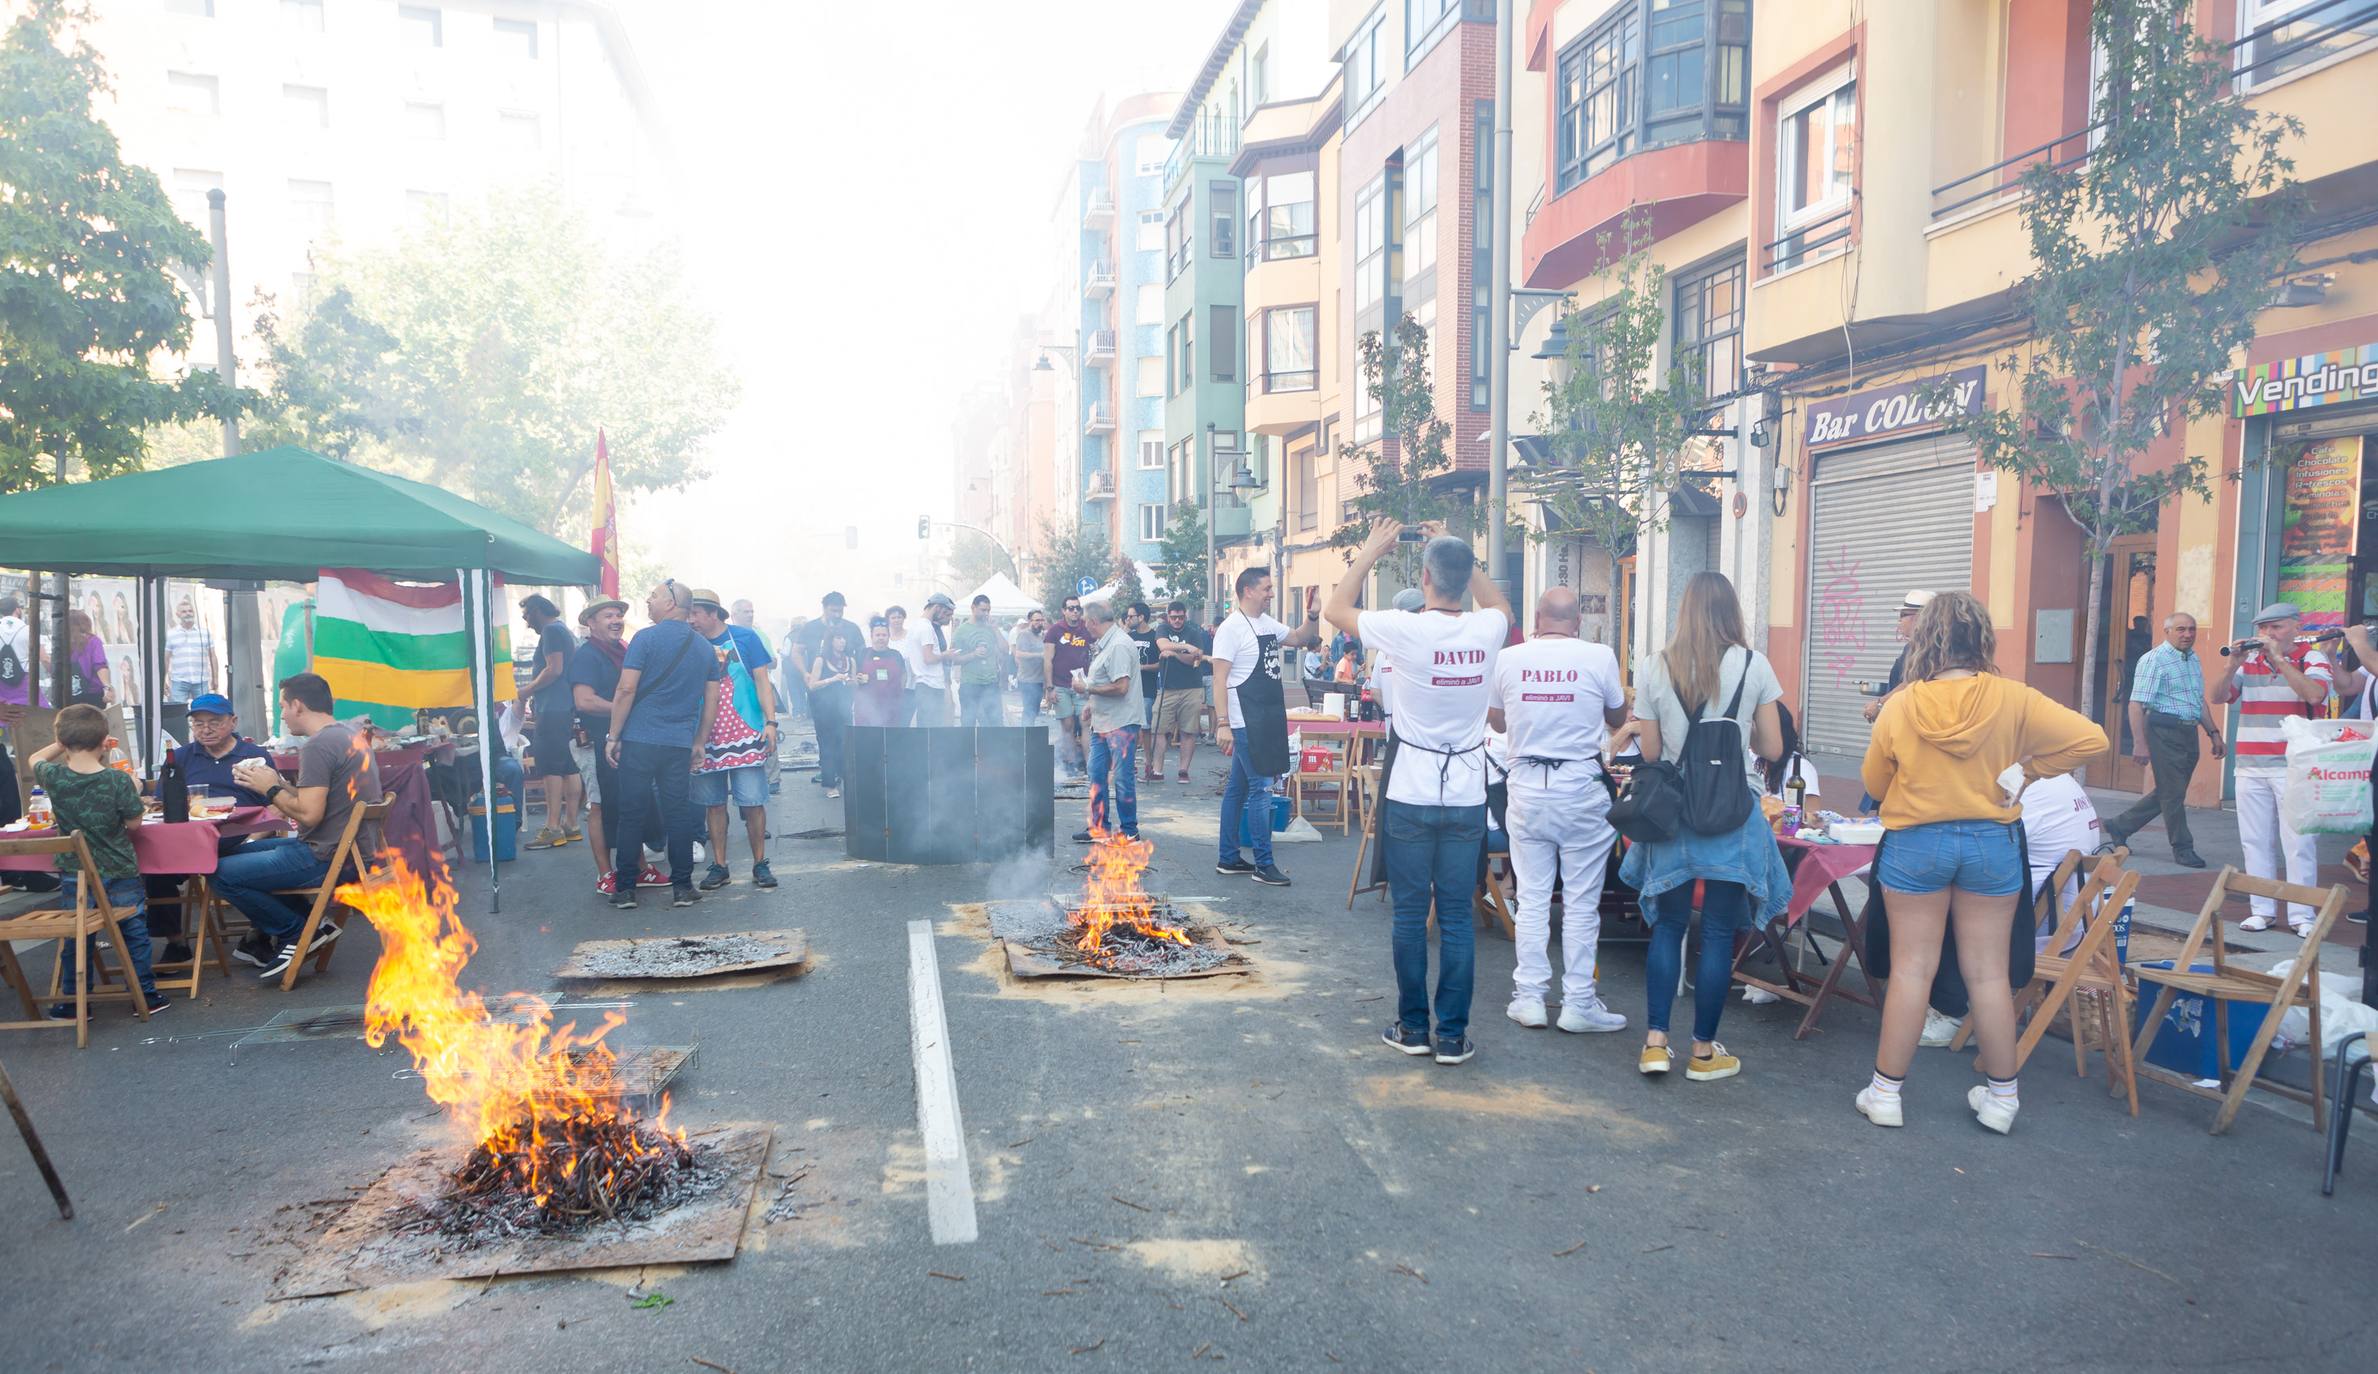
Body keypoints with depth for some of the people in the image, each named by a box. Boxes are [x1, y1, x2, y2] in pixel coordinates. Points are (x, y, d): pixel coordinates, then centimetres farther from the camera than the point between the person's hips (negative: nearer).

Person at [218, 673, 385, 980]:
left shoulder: (318, 746, -18)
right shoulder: (348, 734, 13)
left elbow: (309, 814, -24)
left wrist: (270, 789, -9)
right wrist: (278, 784, 11)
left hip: (329, 858, -11)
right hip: (353, 849, 11)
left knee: (222, 872, -8)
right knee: (246, 851, 25)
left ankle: (300, 932, 2)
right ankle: (265, 939, 23)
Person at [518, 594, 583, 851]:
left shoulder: (551, 630, -9)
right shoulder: (566, 631, 21)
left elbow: (554, 669, -19)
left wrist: (528, 690, -8)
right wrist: (536, 698, 25)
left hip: (553, 710, -10)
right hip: (567, 709, 10)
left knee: (550, 768, -10)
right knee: (568, 767, 9)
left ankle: (553, 829, -12)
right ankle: (571, 825, 12)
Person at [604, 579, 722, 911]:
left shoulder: (646, 638, -5)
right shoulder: (704, 647, 10)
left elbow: (626, 690, -10)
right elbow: (712, 701, 11)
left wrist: (613, 737, -4)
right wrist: (699, 742, 18)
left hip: (640, 741, -3)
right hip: (680, 745, 4)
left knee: (632, 814, 3)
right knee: (679, 814, 7)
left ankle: (625, 889, 8)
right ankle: (682, 887, 9)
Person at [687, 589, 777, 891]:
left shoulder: (745, 638, 0)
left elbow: (762, 681, 0)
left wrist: (770, 722, -9)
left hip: (745, 736, -3)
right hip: (707, 740, 3)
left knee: (753, 801, -3)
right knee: (713, 803, 7)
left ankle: (760, 864, 8)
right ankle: (719, 866, 16)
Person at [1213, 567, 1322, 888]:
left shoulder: (1268, 623, 11)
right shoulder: (1231, 628, -13)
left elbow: (1299, 639, 24)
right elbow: (1219, 680, -17)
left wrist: (1312, 615, 5)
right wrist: (1222, 724, -23)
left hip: (1268, 720, 9)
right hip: (1246, 723, -9)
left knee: (1237, 789, 14)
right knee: (1260, 788, -7)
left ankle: (1228, 858, 22)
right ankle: (1264, 865, -1)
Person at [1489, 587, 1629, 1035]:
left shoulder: (1508, 659, -1)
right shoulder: (1599, 657, -7)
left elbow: (1496, 720, 15)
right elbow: (1618, 718, 10)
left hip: (1526, 788, 2)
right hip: (1582, 790, -2)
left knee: (1531, 898, 10)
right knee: (1581, 902, 5)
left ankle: (1529, 997, 14)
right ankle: (1578, 1003, 11)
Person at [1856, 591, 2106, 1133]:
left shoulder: (1900, 706, -11)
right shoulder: (2014, 700, -9)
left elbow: (1874, 783, 1)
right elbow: (2090, 739, -8)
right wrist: (2028, 769, 1)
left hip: (1915, 843, -1)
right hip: (1990, 843, 1)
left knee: (1911, 970, 6)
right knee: (1988, 972, 11)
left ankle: (1886, 1092, 12)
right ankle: (2001, 1096, 22)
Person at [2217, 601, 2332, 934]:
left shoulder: (2312, 659, 0)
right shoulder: (2249, 661, 11)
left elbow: (2314, 695, -19)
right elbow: (2218, 697, 3)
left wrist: (2278, 659, -18)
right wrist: (2233, 665, -12)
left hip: (2293, 766, -4)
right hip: (2250, 766, 4)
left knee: (2298, 843, -4)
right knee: (2255, 842, 7)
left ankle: (2301, 915, 2)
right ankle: (2261, 910, 14)